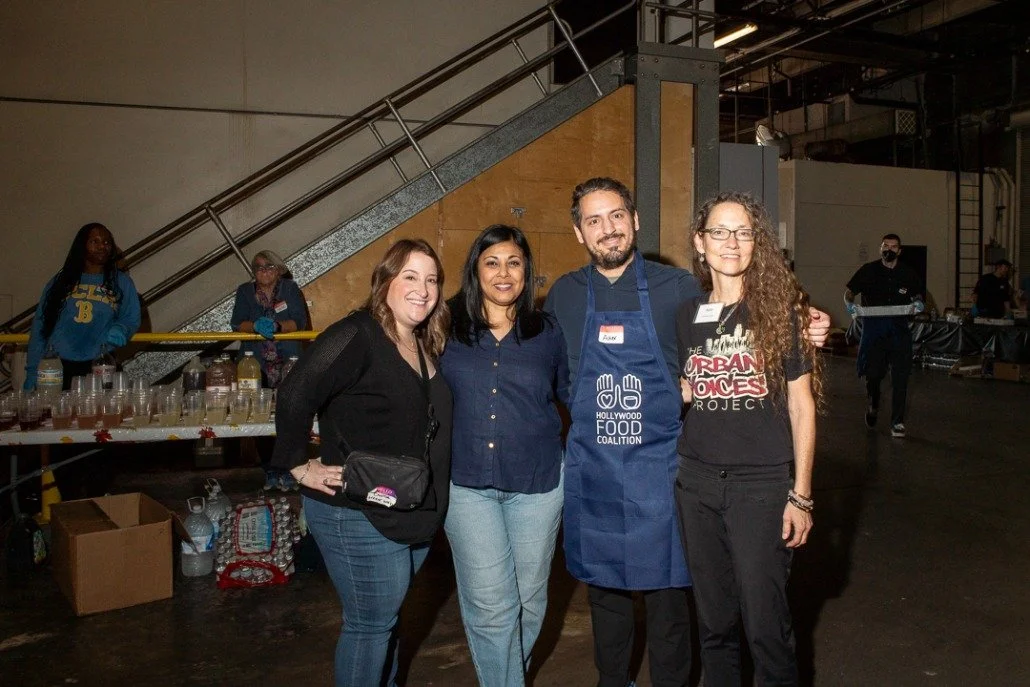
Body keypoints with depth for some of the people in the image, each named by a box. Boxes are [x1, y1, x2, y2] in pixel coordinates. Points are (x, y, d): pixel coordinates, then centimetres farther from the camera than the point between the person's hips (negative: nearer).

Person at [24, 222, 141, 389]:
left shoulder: (122, 282, 12)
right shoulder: (61, 281, 13)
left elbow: (132, 318, 9)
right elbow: (40, 325, 11)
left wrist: (119, 329, -16)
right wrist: (32, 372, 5)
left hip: (98, 366, -1)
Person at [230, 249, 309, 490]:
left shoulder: (290, 289, 7)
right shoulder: (245, 291, 12)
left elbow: (300, 321, -3)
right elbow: (237, 323, 1)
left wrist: (277, 326, -20)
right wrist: (256, 326, -19)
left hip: (288, 365, -1)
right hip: (256, 366, 2)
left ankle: (288, 471, 0)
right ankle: (269, 472, 8)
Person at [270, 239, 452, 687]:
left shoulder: (426, 345, 8)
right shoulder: (358, 336, -19)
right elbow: (294, 397, -27)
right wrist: (300, 466, -21)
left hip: (414, 514, 8)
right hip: (360, 517, -8)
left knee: (384, 617, 24)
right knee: (370, 624, 5)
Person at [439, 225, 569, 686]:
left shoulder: (546, 333, 3)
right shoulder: (447, 330, 0)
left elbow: (571, 393, 14)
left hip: (537, 482, 2)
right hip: (467, 483, -1)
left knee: (528, 599, 14)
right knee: (490, 605, -3)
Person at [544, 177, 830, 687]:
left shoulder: (678, 287, -3)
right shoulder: (563, 296, 3)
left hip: (659, 466, -2)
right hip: (591, 469, 2)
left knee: (666, 592, 8)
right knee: (604, 588, 17)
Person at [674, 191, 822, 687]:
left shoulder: (781, 309, -4)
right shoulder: (686, 315, 6)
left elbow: (801, 404, -3)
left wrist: (801, 495, -5)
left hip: (762, 484, -3)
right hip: (697, 483, 4)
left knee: (764, 622, 2)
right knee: (713, 621, 14)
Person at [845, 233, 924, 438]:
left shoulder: (908, 274, 7)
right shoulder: (868, 270, 3)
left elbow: (917, 294, 17)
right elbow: (849, 291, 6)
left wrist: (918, 303, -7)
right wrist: (849, 304, -15)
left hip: (899, 330, 1)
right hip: (873, 329, -1)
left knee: (900, 378, -3)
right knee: (873, 373, 3)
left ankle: (897, 422, 6)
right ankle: (873, 405, 35)